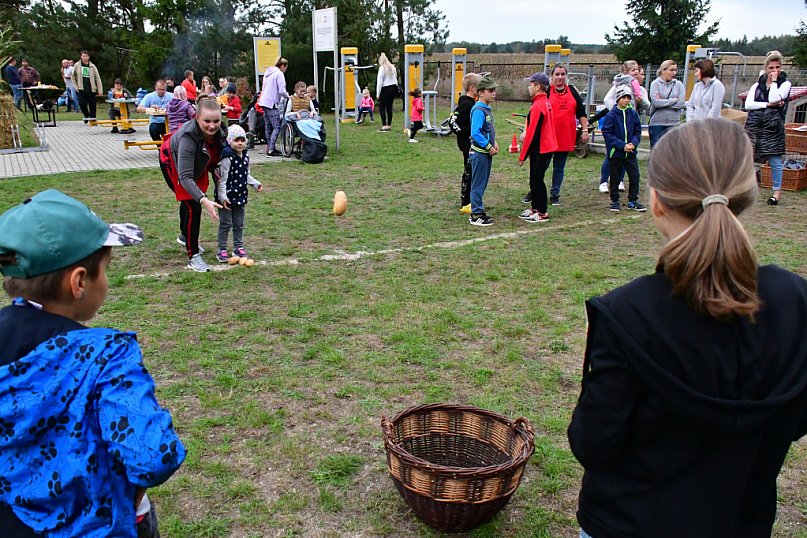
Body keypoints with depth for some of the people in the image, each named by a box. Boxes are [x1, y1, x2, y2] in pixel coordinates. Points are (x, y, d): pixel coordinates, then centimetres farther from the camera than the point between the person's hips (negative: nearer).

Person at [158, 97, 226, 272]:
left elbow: (216, 154, 1)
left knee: (190, 200, 23)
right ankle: (193, 257, -4)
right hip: (172, 162, -6)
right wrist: (204, 200, -59)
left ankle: (185, 236, 51)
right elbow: (185, 177, -48)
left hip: (196, 163, 7)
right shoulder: (189, 136, -44)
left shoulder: (220, 132, -26)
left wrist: (214, 169, -12)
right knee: (192, 205, -13)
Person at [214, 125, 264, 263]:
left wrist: (256, 184, 5)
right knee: (225, 224, 0)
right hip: (227, 197, -7)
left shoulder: (245, 157, 6)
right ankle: (222, 250, 9)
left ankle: (238, 247, 27)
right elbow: (222, 179, -19)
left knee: (239, 224, 15)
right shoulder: (227, 158, -18)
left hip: (241, 196, 7)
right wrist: (222, 196, -22)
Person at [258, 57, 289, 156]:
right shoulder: (279, 74, -8)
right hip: (272, 103, -9)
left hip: (264, 102, 9)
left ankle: (269, 147, 17)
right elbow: (281, 91, -15)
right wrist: (288, 96, 3)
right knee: (277, 127, -6)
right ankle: (271, 149, -10)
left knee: (268, 127, 13)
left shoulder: (268, 73, 18)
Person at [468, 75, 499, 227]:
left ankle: (478, 211, 24)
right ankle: (476, 216, 4)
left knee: (482, 184, 15)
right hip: (480, 153, -9)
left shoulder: (487, 109, 12)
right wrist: (489, 147, -17)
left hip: (487, 152, 9)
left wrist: (494, 142, 8)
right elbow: (475, 133, -24)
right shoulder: (478, 110, -17)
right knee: (478, 184, -3)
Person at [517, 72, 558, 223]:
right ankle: (536, 208, 25)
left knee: (537, 180, -2)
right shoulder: (547, 103, 12)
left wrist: (522, 156, -16)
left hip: (540, 149, -10)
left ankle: (542, 213, 4)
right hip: (547, 147, 10)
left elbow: (532, 133, -20)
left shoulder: (537, 106, -19)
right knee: (535, 179, 16)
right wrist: (526, 133, 8)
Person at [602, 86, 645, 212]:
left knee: (635, 176, 3)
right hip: (615, 152, -3)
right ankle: (615, 201, 20)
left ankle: (633, 201, 16)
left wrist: (633, 143, -11)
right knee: (615, 178, 7)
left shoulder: (633, 114, 4)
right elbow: (607, 134, -12)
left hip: (631, 152, 4)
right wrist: (622, 145, -17)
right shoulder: (611, 115, -9)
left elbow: (638, 131, 9)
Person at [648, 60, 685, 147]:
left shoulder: (678, 84, 5)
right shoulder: (655, 83, 0)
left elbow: (682, 103, -6)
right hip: (657, 123, -2)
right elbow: (655, 101, -14)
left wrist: (663, 102, -9)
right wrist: (674, 100, -6)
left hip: (674, 123, 2)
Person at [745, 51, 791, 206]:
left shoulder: (785, 84, 5)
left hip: (773, 126, -3)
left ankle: (777, 190, 15)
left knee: (774, 160, 2)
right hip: (754, 124, 3)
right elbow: (748, 104, -1)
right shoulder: (757, 84, 13)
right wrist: (768, 104, -11)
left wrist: (774, 81, -6)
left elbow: (775, 99, -14)